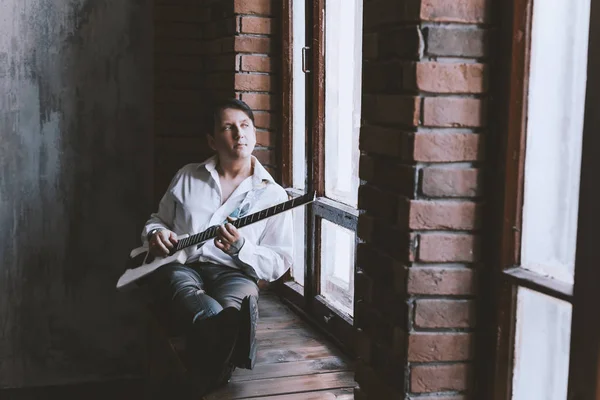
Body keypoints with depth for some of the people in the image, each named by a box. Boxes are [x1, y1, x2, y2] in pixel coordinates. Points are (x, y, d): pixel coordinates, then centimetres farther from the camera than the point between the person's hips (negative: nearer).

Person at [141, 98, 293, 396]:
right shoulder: (187, 177, 19)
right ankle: (232, 332, -72)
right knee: (183, 286, -39)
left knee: (233, 304, -39)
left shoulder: (273, 194, 10)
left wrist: (239, 248, -14)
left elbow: (280, 263, 5)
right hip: (179, 266, 1)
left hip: (233, 273, 0)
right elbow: (158, 219, 30)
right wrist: (155, 233, 3)